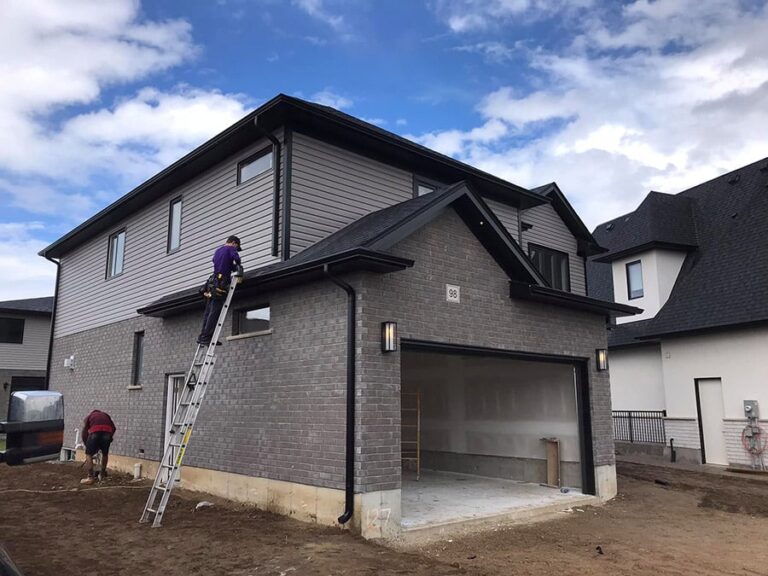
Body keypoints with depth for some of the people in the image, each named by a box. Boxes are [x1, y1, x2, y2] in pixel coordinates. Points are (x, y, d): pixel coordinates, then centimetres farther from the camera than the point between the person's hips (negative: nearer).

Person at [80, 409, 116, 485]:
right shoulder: (106, 415, 36)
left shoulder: (89, 416, 31)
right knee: (105, 454, 23)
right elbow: (113, 427, 21)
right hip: (107, 432, 3)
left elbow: (83, 432, 19)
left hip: (95, 432, -3)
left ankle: (91, 477, 0)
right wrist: (109, 437, 26)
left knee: (89, 454, 8)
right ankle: (102, 475, 33)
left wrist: (87, 444, 26)